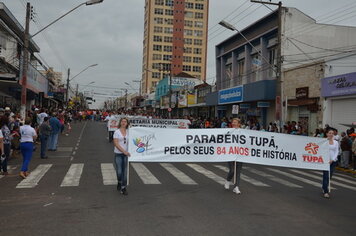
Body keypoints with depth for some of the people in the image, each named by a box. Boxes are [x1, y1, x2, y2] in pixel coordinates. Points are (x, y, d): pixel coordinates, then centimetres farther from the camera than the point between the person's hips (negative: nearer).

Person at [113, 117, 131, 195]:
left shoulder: (128, 131, 6)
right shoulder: (117, 132, -4)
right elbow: (116, 144, -12)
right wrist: (124, 151, -17)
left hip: (126, 154, 3)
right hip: (118, 154, -2)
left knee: (125, 171, 3)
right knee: (119, 171, 0)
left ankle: (123, 187, 9)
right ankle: (119, 182, 29)